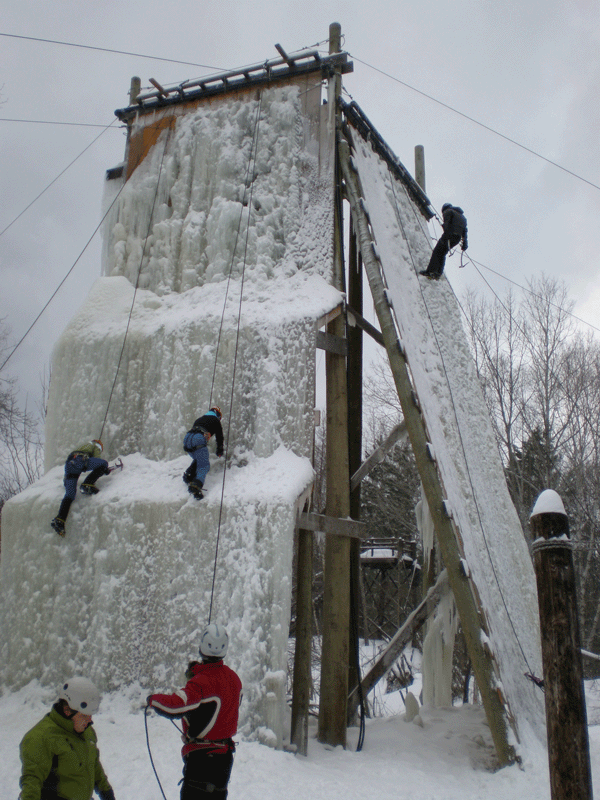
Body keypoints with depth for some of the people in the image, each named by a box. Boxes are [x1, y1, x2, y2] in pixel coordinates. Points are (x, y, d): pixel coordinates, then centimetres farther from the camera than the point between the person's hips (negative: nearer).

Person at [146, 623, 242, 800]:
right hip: (225, 754, 8)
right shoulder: (233, 677, 0)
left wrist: (153, 700, -14)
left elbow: (175, 707, -34)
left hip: (201, 756, -8)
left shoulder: (201, 681, -24)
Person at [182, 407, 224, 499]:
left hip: (186, 438, 6)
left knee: (198, 460, 29)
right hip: (199, 440, -6)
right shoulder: (216, 420, 24)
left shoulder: (200, 419, 39)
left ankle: (188, 475, 6)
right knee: (204, 465, -10)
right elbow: (219, 437, 25)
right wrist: (219, 451, 39)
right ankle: (196, 485, -36)